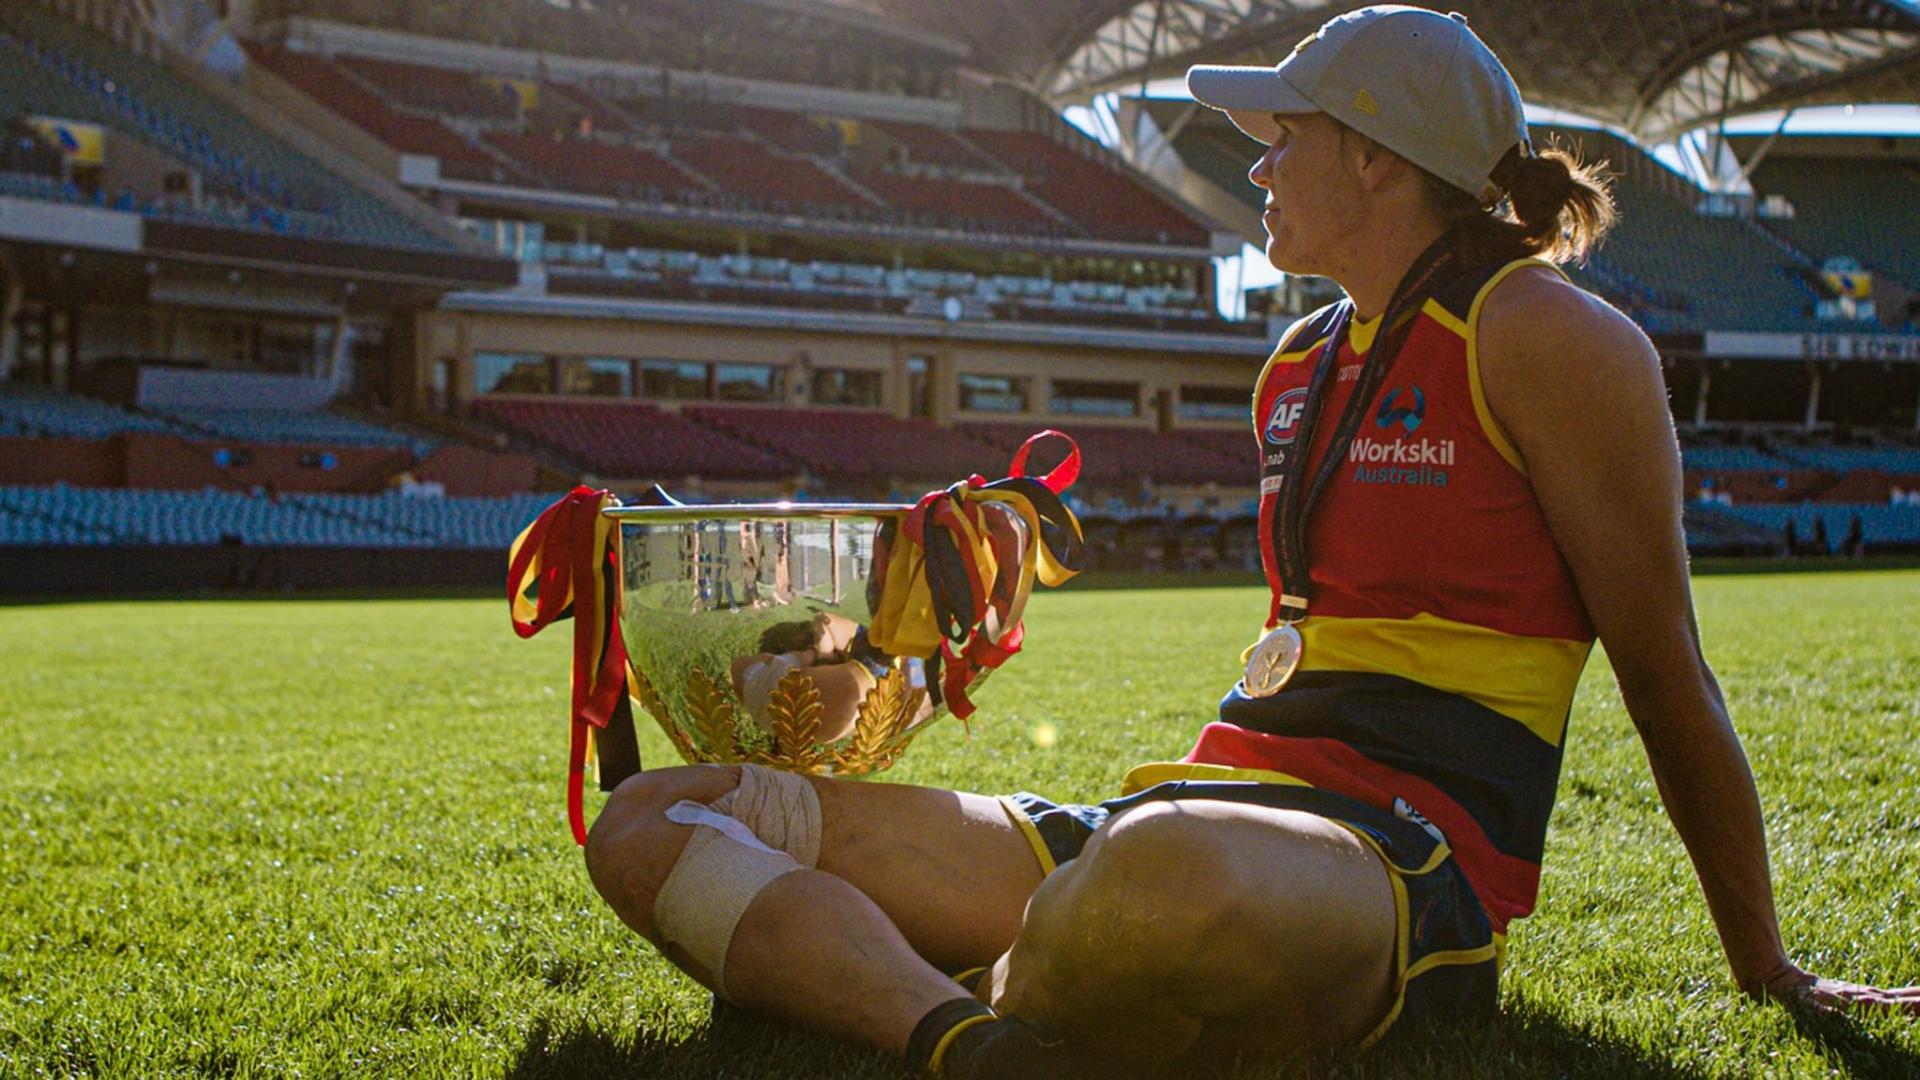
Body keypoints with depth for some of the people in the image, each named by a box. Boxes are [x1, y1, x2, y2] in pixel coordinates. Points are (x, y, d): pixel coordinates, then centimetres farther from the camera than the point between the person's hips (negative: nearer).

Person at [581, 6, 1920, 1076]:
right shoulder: (1302, 364, 23)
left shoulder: (1539, 333, 0)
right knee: (653, 825, -6)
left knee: (1166, 877, -48)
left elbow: (1665, 670, 2)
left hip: (1413, 863, -8)